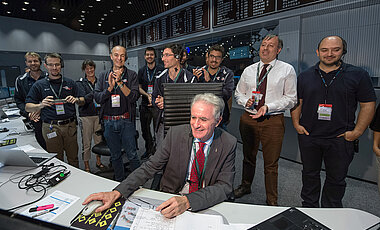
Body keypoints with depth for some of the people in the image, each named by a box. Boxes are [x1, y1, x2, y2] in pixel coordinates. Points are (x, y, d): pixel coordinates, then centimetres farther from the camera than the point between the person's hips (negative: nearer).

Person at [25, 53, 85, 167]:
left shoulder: (70, 82, 8)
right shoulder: (39, 85, 3)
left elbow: (82, 100, 11)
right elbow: (28, 107, 2)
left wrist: (76, 100, -12)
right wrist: (41, 105, -19)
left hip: (70, 125, 2)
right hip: (51, 127, -1)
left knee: (73, 158, 10)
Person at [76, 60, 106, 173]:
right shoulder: (80, 83, 0)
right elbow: (83, 99, -14)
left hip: (99, 114, 3)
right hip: (86, 115, -3)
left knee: (99, 140, 11)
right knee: (86, 143, 2)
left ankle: (98, 162, 28)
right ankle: (86, 166, 17)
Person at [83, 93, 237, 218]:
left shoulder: (228, 144, -11)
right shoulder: (176, 133, -9)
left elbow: (224, 186, -16)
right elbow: (150, 167, -8)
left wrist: (188, 201, -32)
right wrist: (117, 193, -20)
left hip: (207, 205, 0)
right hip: (170, 198, 1)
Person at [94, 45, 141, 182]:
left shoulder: (131, 75, 1)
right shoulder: (103, 76, 10)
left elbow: (133, 97, -11)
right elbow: (97, 98, 1)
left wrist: (120, 82, -18)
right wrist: (110, 87, -14)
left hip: (126, 121, -3)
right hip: (109, 122, 3)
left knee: (132, 154, 0)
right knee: (115, 156, 15)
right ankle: (120, 182, 32)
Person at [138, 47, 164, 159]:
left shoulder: (161, 69, -1)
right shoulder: (141, 71, 12)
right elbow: (139, 87, 11)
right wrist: (147, 95, -8)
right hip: (145, 104, 5)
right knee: (145, 129, 12)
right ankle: (149, 149, 30)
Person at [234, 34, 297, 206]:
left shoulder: (287, 70, 0)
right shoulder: (249, 70, 10)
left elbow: (291, 98, -4)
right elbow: (238, 93, 15)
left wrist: (268, 107, -17)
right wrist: (246, 101, -8)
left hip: (273, 121, -3)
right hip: (248, 118, 3)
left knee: (271, 164, 6)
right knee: (248, 157, 18)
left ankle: (272, 201, 26)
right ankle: (245, 186, 42)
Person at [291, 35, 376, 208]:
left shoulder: (358, 75, -1)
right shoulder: (305, 76, 5)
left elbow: (368, 105, -1)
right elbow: (297, 102, 9)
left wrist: (357, 132, -8)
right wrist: (296, 124, -1)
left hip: (340, 138, -1)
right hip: (308, 136, 2)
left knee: (336, 179, 12)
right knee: (309, 174, 15)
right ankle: (308, 208, 34)